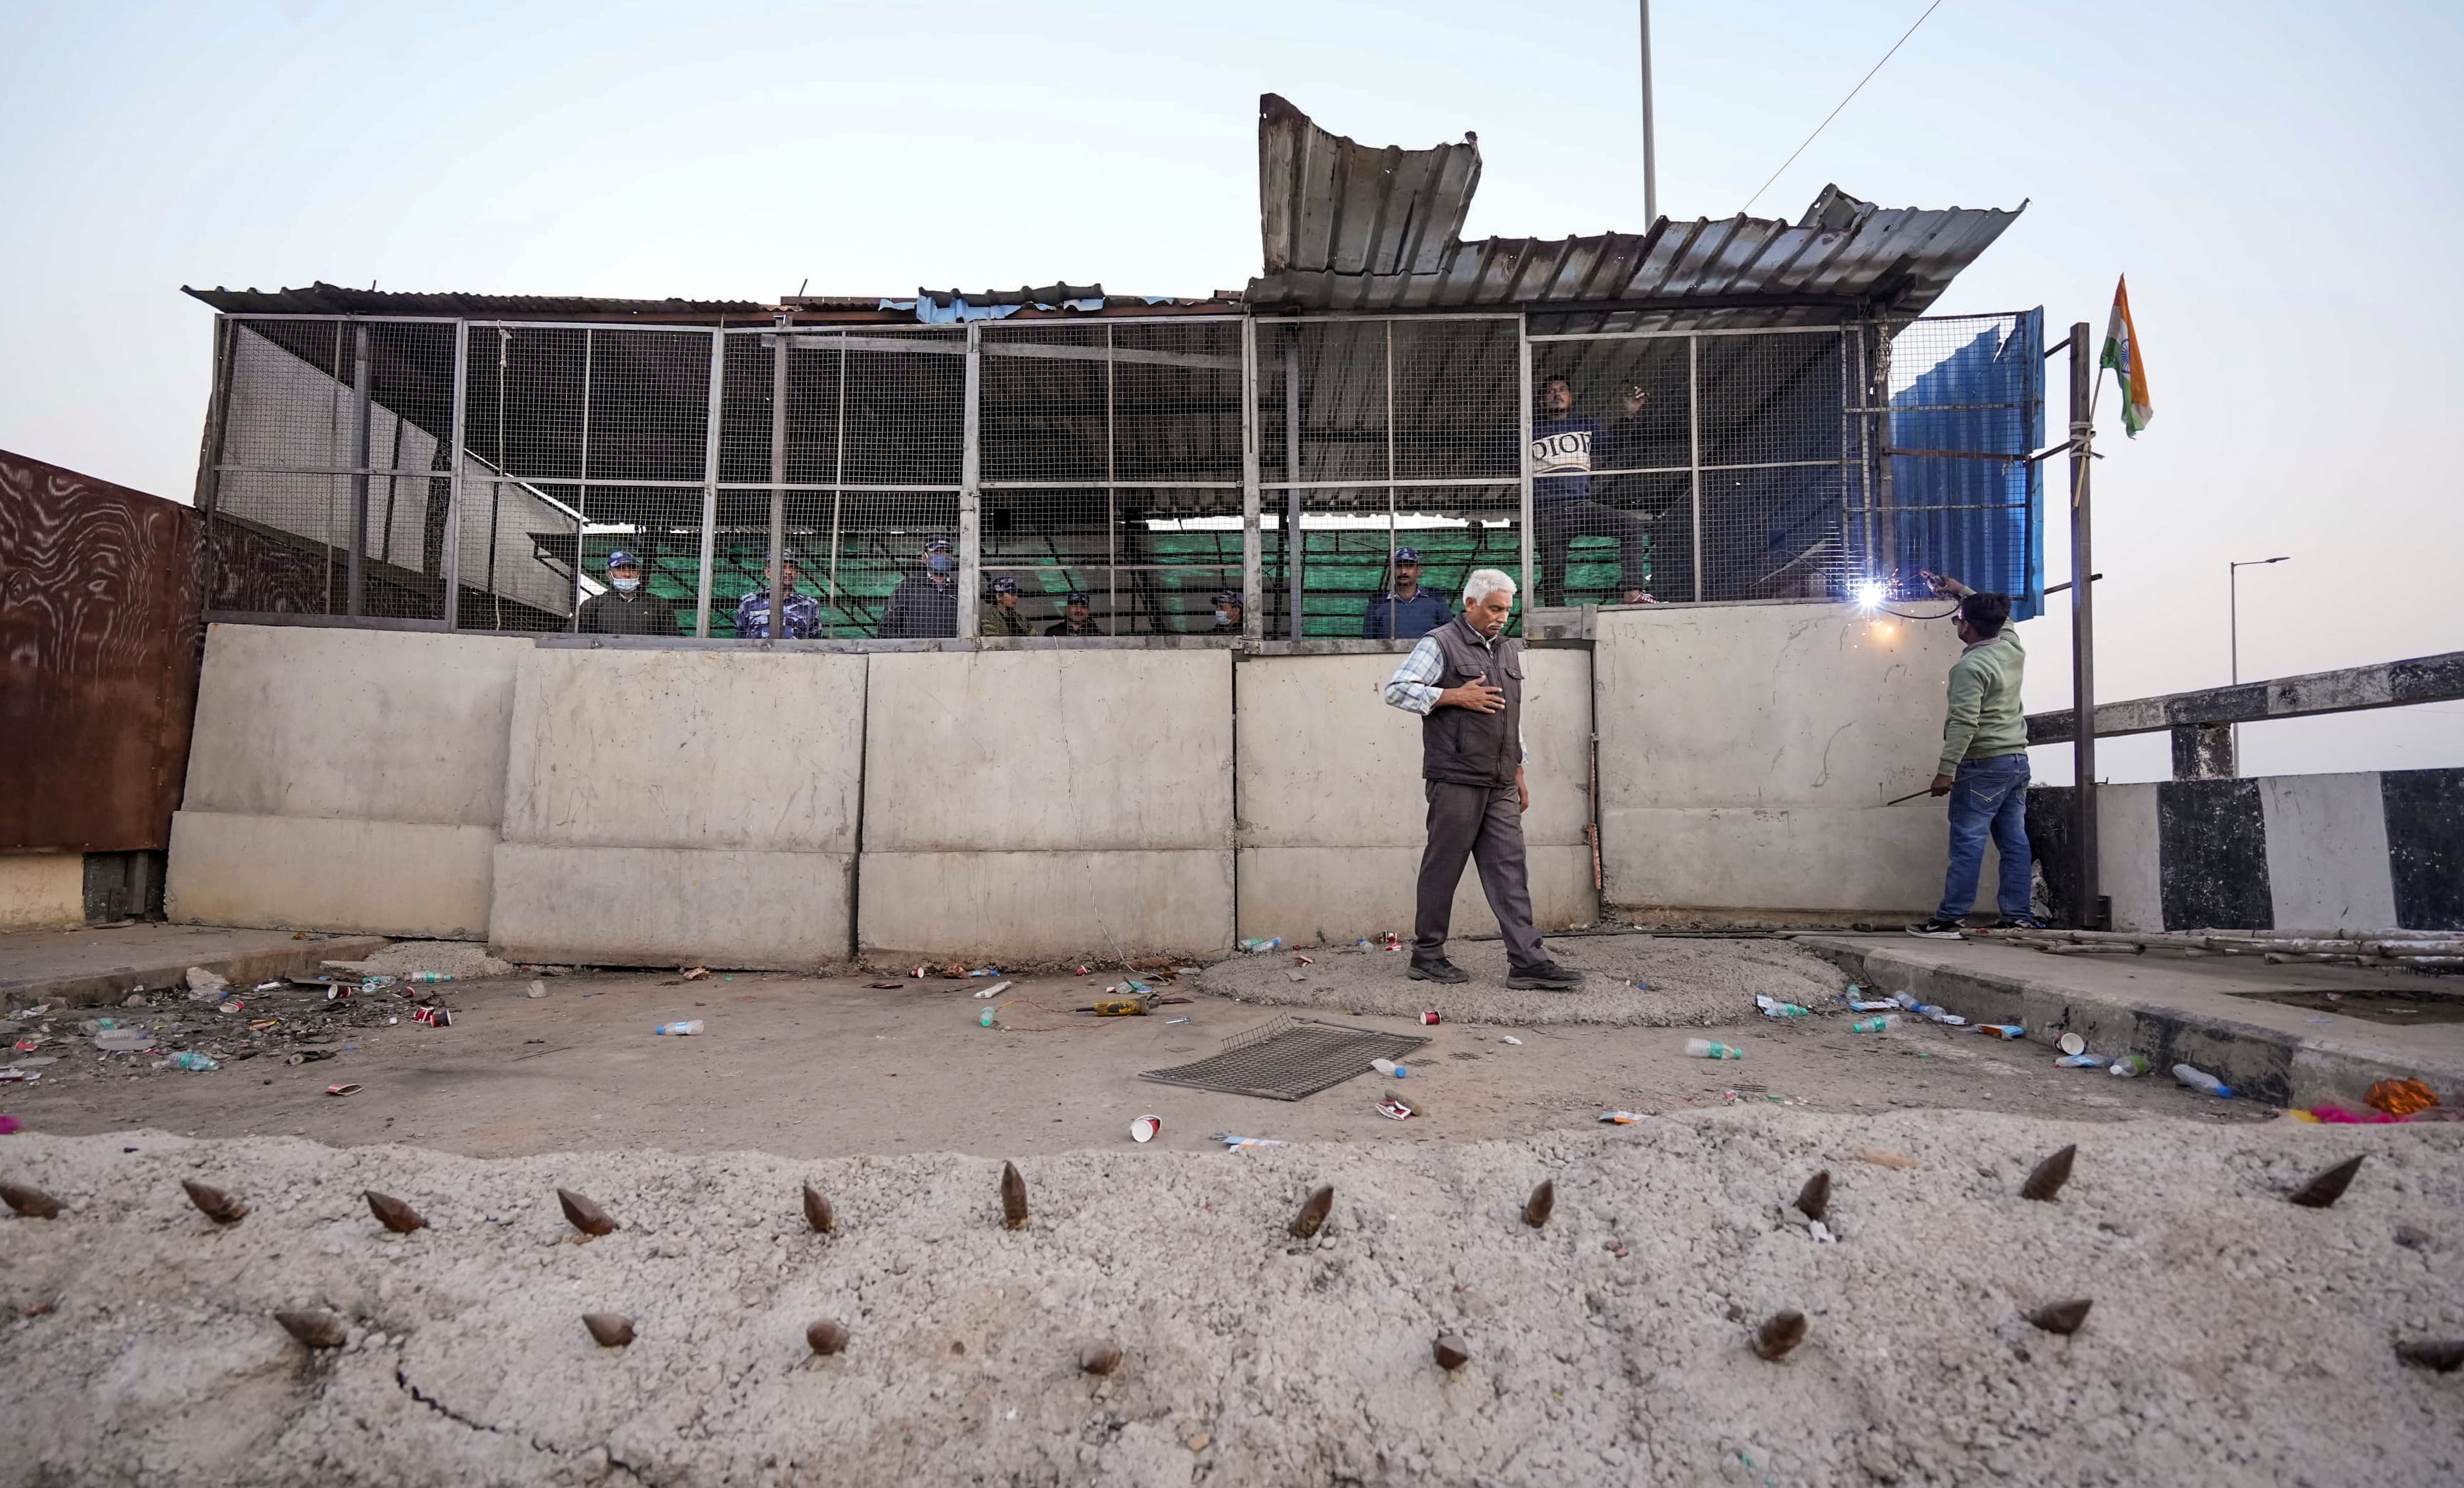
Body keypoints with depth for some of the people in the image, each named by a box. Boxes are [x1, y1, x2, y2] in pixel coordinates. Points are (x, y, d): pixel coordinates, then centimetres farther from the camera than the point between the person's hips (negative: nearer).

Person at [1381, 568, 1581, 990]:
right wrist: (1455, 695, -14)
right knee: (1443, 868, 0)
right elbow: (1397, 690, -11)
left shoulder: (1509, 650, 20)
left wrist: (1519, 772, 22)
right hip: (1455, 781, -7)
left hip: (1500, 785, 7)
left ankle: (1527, 960, 2)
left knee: (1509, 869, 2)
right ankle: (1427, 956, 12)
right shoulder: (1440, 644, -3)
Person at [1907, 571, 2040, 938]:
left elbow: (1964, 723, -23)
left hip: (1984, 766, -9)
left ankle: (1948, 920, -6)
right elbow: (2000, 617, 30)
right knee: (2014, 841, 10)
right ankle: (2017, 916, 13)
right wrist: (1963, 591, 34)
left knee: (1968, 843, -7)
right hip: (2017, 760, 9)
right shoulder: (2012, 647, 7)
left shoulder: (1970, 667, -17)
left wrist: (1946, 769, -21)